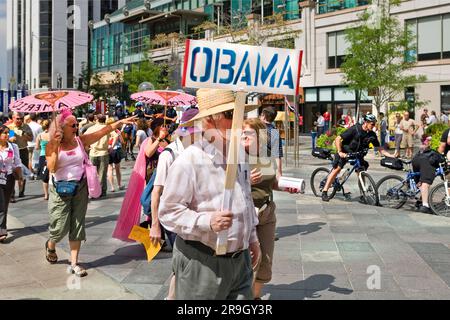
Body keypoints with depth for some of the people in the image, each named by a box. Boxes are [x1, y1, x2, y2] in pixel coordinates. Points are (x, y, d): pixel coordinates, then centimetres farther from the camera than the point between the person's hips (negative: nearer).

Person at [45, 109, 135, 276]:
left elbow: (103, 131, 0)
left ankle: (74, 263, 12)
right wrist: (56, 147, -23)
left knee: (77, 226, 4)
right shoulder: (52, 146, -7)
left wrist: (121, 122, -7)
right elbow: (52, 168, -18)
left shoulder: (80, 140, 2)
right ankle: (50, 246, 37)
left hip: (80, 188, 3)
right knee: (60, 227, 1)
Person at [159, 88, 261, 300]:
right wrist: (207, 221, -28)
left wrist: (252, 238, 22)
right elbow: (168, 212, -16)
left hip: (240, 259, 7)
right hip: (201, 263, -7)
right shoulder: (189, 161, -17)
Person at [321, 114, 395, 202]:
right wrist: (340, 152, -31)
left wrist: (392, 156, -12)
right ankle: (324, 192, -15)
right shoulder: (355, 129, -22)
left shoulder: (372, 135, -7)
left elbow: (380, 149, -1)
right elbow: (338, 139, -22)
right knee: (337, 168, -19)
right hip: (345, 152, -5)